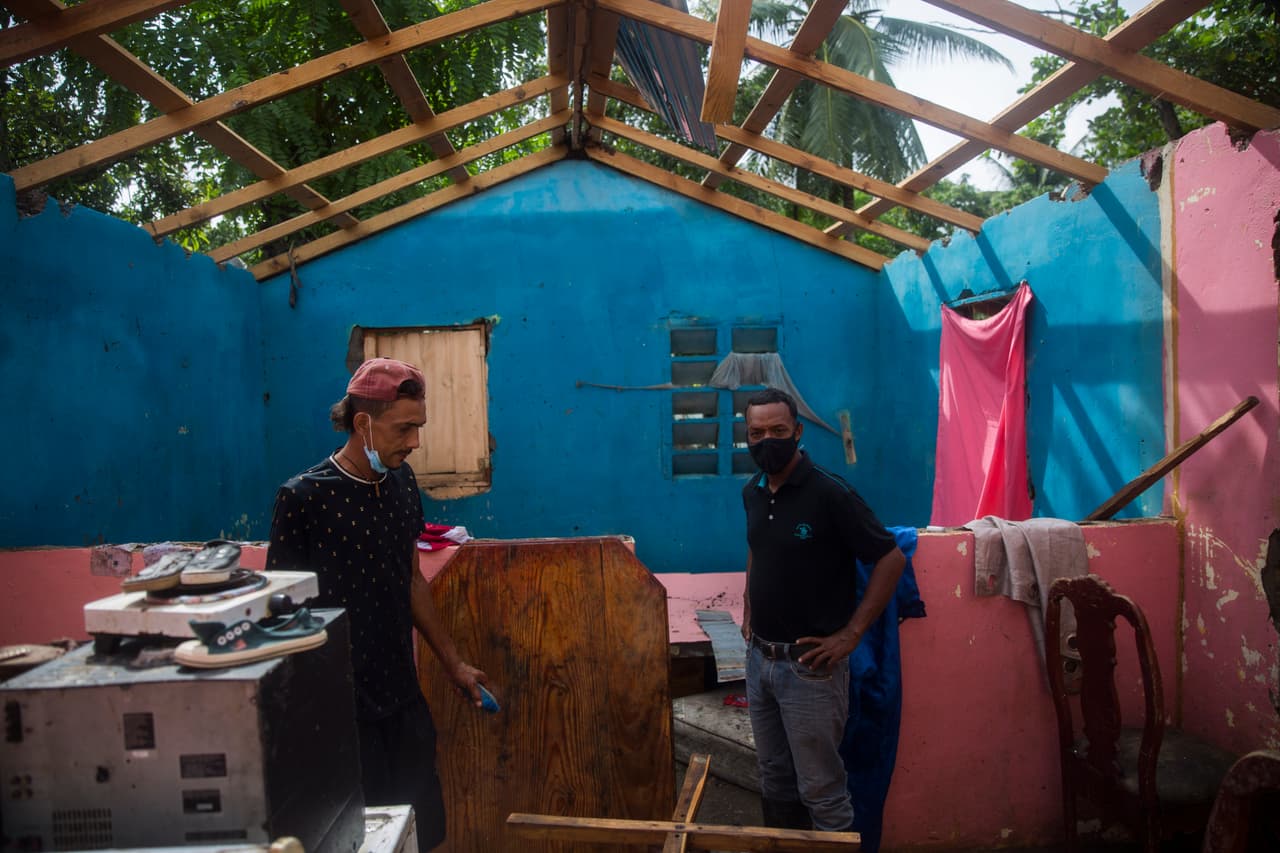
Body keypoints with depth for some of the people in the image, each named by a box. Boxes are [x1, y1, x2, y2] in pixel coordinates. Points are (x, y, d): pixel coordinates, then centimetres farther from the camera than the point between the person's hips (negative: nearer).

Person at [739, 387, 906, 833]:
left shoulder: (829, 493, -17)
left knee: (820, 789, 5)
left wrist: (850, 635, -16)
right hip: (759, 659, 7)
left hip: (809, 665, -7)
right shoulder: (752, 492, 4)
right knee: (774, 778, 20)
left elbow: (891, 559, -15)